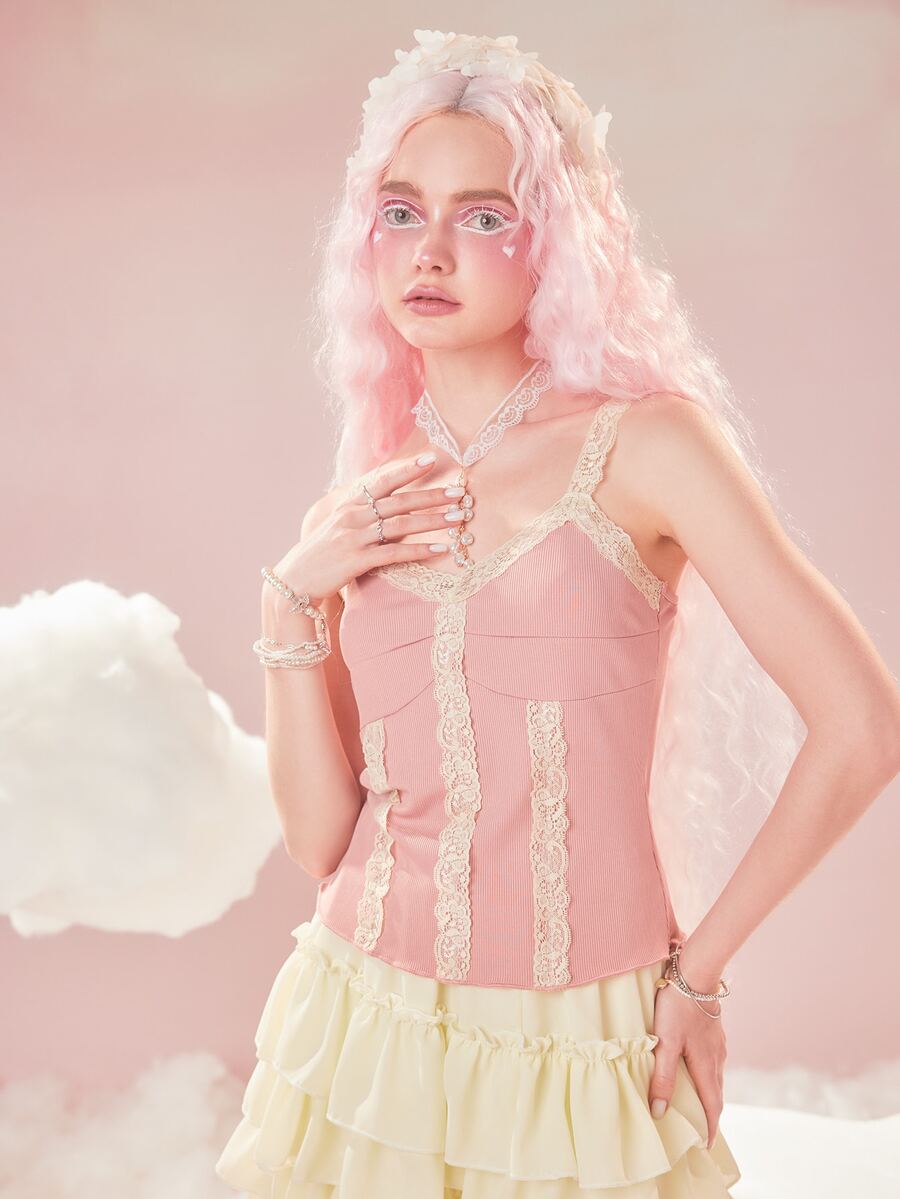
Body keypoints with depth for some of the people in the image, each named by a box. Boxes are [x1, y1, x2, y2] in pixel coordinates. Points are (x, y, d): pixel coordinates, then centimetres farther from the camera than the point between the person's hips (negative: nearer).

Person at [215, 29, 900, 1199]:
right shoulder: (359, 515, 4)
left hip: (579, 1064, -3)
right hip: (365, 1042, 4)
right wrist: (294, 610, -9)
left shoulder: (641, 444, -9)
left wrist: (697, 968, -5)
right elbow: (324, 840, 3)